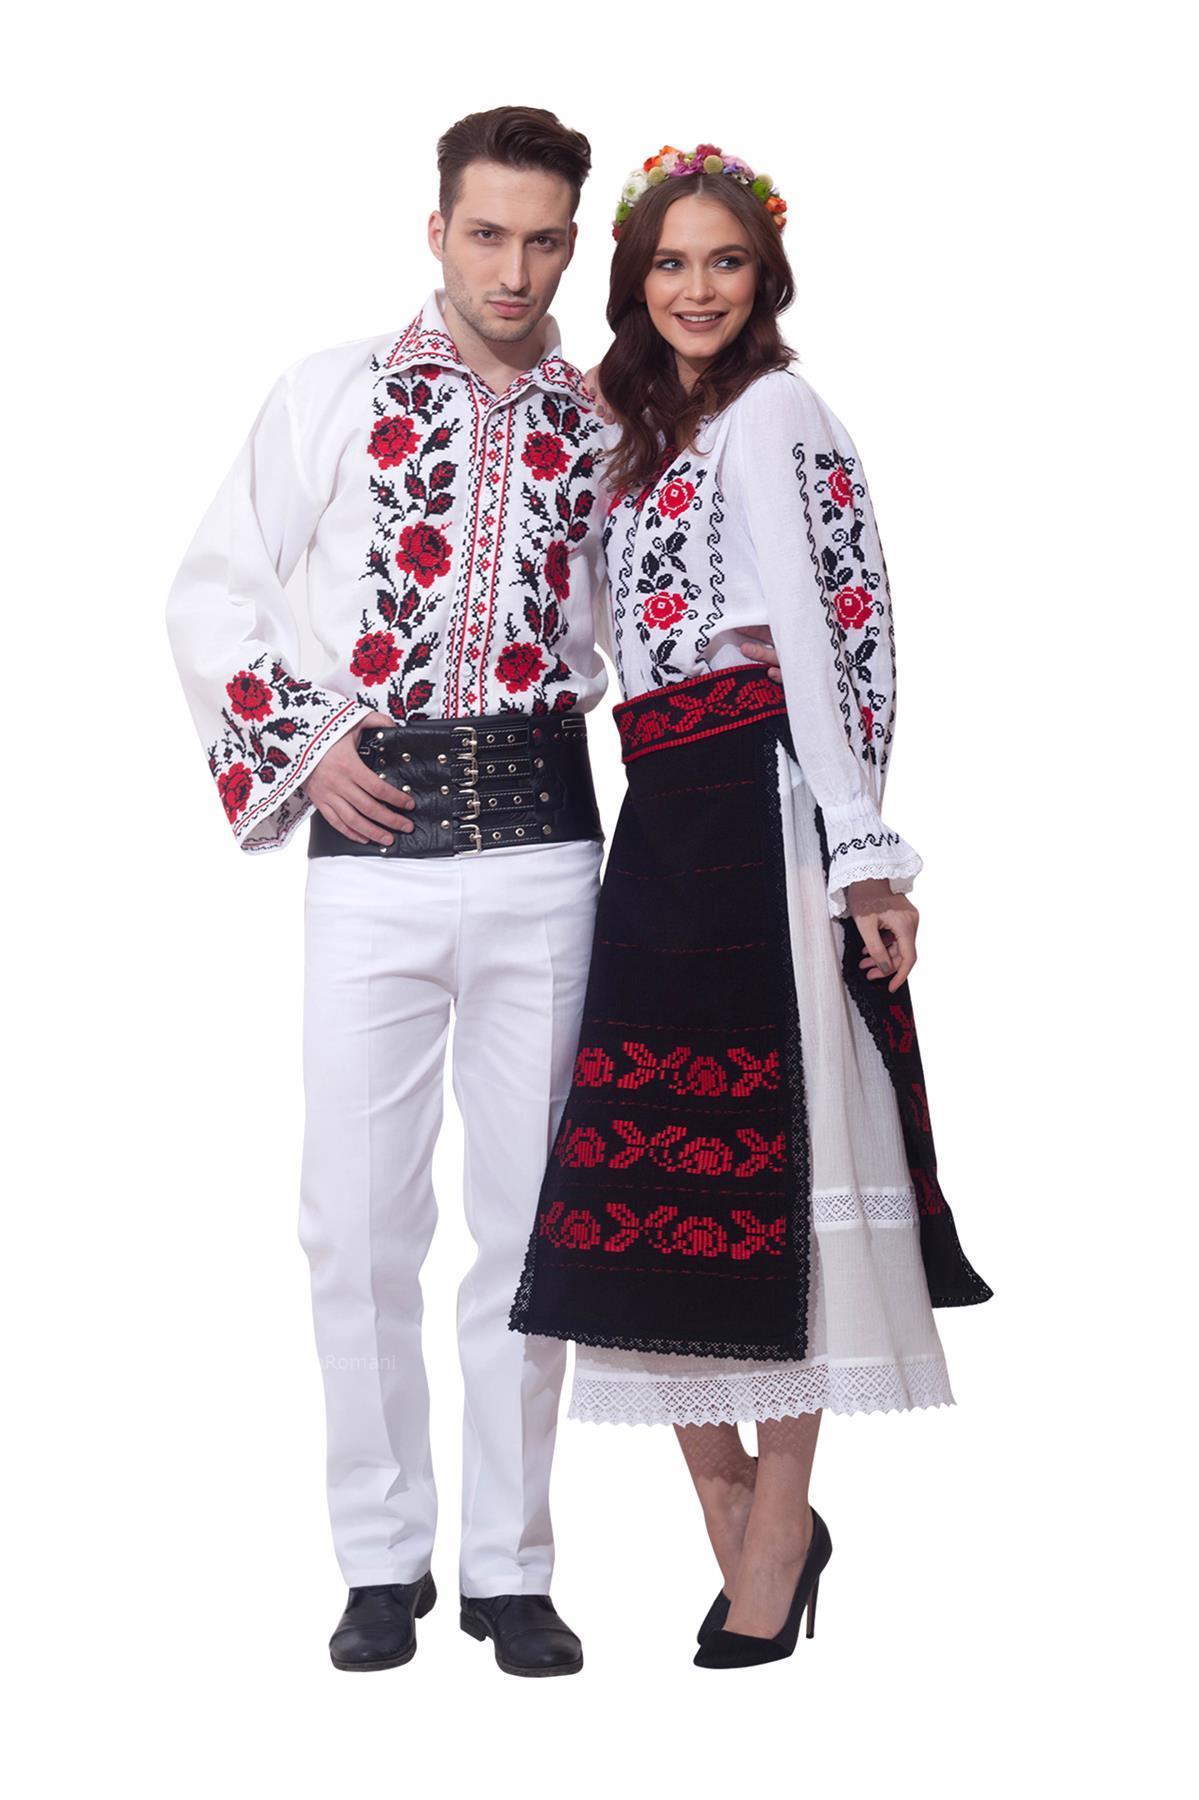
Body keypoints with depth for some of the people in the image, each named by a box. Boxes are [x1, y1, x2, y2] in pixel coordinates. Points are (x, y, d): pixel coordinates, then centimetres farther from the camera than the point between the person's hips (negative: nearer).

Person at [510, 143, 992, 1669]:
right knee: (660, 1143, 4)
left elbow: (811, 634, -10)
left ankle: (777, 1517, 0)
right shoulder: (644, 429, 21)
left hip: (759, 800, -8)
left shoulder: (770, 412, -2)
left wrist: (859, 849, -15)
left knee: (761, 1144, -6)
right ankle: (734, 1503, 11)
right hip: (664, 815, 8)